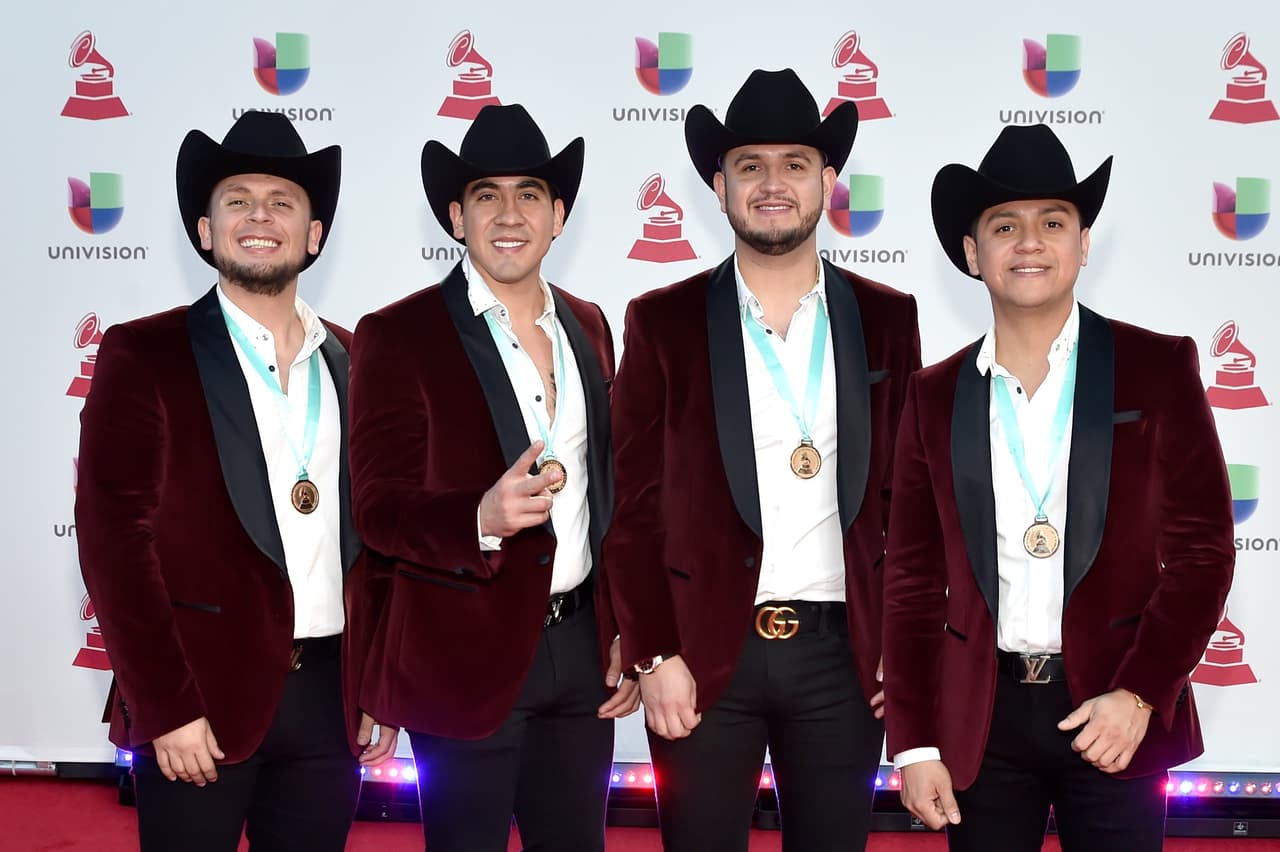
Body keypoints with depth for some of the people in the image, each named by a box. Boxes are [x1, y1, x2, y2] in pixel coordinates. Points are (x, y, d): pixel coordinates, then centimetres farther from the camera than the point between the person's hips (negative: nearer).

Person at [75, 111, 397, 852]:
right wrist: (167, 707, -13)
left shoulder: (351, 361, 10)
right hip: (204, 698, -4)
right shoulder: (143, 354, -3)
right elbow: (113, 537, -9)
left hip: (330, 696, 4)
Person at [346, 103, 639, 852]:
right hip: (467, 656, -4)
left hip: (583, 648, 5)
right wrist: (482, 518, -32)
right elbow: (380, 509, -13)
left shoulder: (588, 327, 8)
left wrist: (629, 632, 10)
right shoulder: (398, 336, -9)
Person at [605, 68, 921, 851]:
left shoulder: (888, 318, 6)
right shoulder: (663, 321, 1)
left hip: (845, 654, 2)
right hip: (705, 653, -1)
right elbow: (636, 503, -1)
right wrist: (654, 654, -5)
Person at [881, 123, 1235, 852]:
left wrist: (1139, 693, -12)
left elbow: (1203, 547, -3)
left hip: (1114, 709, -1)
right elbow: (914, 580, 5)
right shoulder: (935, 395, 5)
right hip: (980, 718, 2)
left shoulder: (1158, 367, -1)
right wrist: (914, 741, 1)